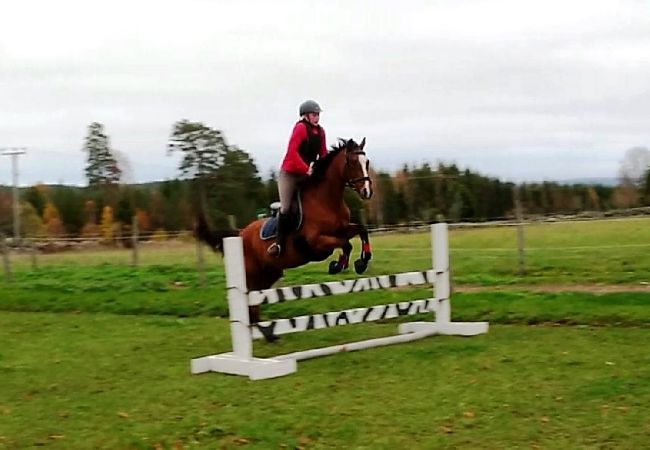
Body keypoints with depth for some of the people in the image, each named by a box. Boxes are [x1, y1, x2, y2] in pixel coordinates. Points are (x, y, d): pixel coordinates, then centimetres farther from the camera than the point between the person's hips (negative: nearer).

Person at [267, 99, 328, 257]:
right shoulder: (300, 128, -13)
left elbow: (323, 154, 10)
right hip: (289, 173, -6)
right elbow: (292, 151, -23)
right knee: (286, 208, -10)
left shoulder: (320, 131, 5)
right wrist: (306, 169, -28)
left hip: (308, 175, 7)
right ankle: (279, 242, -3)